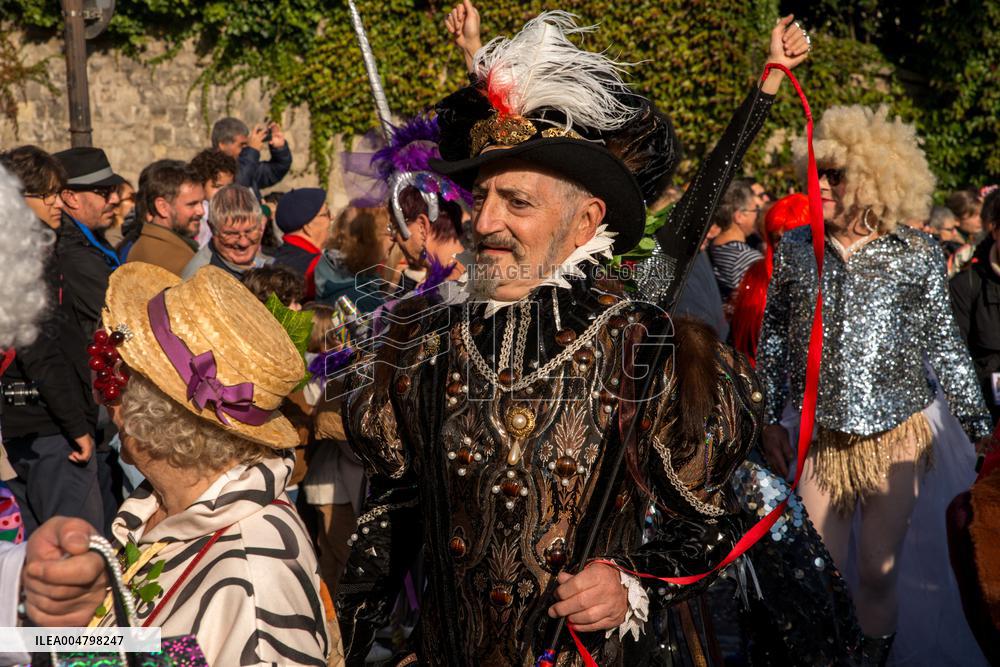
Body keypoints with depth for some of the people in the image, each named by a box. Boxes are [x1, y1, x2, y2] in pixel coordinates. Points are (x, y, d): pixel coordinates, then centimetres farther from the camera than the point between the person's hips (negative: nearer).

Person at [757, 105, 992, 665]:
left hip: (896, 438, -1)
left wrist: (980, 427, 1)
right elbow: (773, 336, 8)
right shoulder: (795, 249, 1)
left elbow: (946, 345, 1)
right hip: (818, 438, 2)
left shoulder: (917, 256, -5)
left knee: (879, 575, 6)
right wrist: (771, 419, 5)